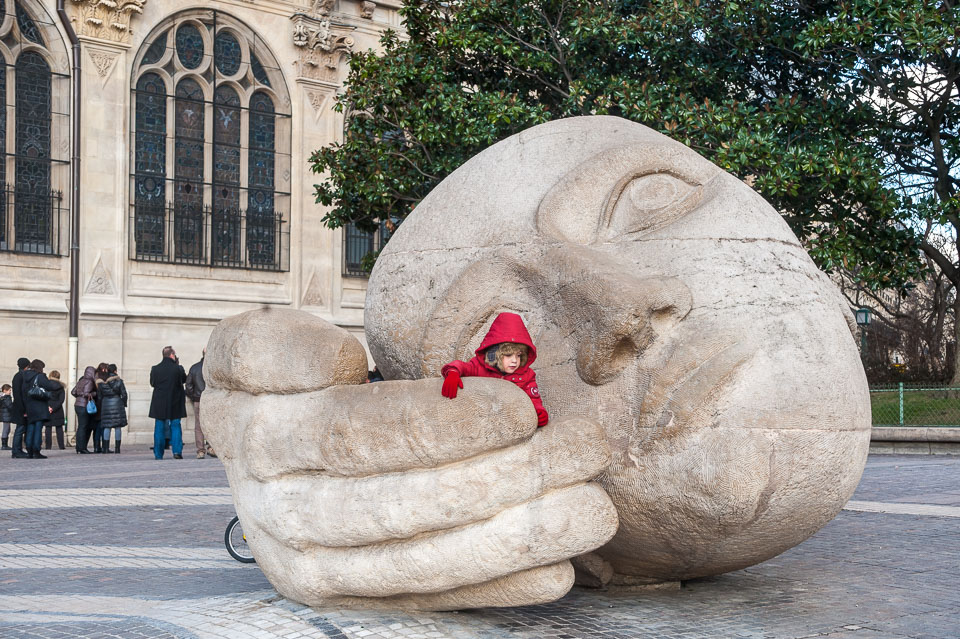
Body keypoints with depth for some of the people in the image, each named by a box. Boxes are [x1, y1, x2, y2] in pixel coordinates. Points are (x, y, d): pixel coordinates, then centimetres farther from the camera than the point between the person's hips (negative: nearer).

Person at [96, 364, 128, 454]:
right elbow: (124, 394, -3)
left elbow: (99, 396, 5)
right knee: (117, 427, 1)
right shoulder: (119, 381, -2)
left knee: (107, 426, 4)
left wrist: (100, 406, 14)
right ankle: (117, 448, 0)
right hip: (117, 403, -2)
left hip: (106, 403, 2)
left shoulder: (101, 382, 3)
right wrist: (124, 404, 10)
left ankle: (105, 447, -4)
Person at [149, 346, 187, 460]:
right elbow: (184, 379, 6)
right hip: (175, 403, -1)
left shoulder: (155, 369, -5)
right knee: (175, 426, 7)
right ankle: (177, 451, -5)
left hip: (159, 404, 1)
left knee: (159, 428, 8)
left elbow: (152, 383, 7)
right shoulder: (178, 368, -11)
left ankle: (158, 454, 8)